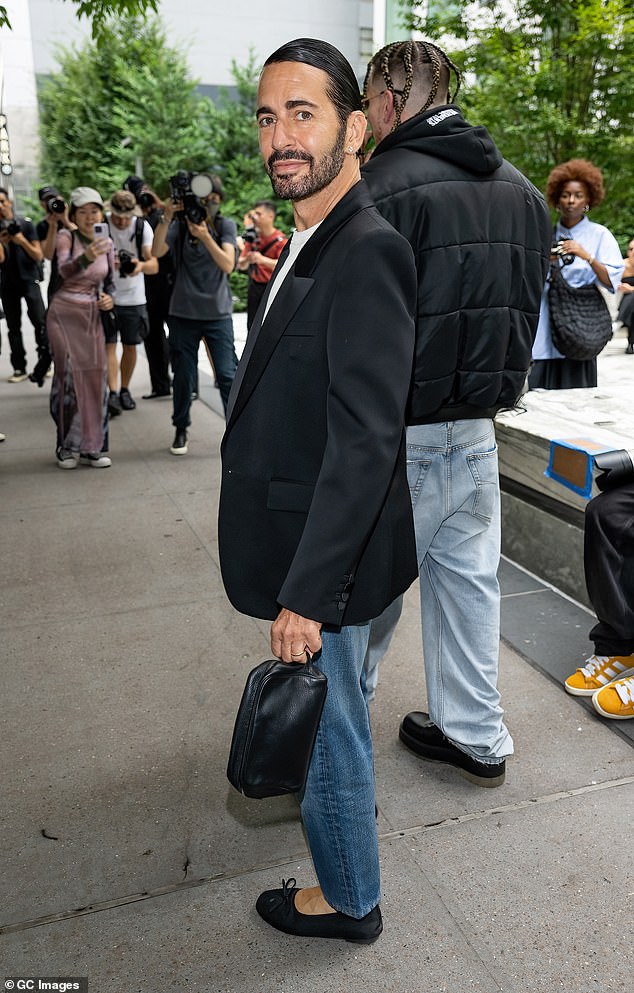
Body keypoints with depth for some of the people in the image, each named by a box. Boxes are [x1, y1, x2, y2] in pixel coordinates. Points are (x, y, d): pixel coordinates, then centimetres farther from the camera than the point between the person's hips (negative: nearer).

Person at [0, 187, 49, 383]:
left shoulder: (25, 224, -1)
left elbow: (39, 256, -3)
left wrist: (23, 241, -18)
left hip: (29, 278, -2)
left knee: (39, 320, -14)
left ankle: (44, 362, -3)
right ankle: (19, 368, 9)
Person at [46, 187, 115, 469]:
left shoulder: (107, 243, 6)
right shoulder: (66, 236, -7)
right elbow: (64, 269, -26)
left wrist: (108, 298, -6)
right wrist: (86, 257, -46)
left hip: (93, 315, 4)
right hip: (64, 313, -4)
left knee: (95, 377, 0)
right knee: (68, 376, -5)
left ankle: (90, 446, 9)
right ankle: (67, 447, 5)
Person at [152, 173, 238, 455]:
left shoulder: (225, 225, 1)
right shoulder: (178, 224, 2)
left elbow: (228, 265, -15)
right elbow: (156, 252, -14)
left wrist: (205, 237, -27)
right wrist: (166, 218, -25)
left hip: (217, 313, -1)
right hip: (183, 313, 1)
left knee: (227, 374, -8)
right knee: (183, 376, 6)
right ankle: (181, 430, 23)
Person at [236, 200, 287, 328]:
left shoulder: (280, 240, -10)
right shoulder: (253, 237, 7)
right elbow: (241, 265, 9)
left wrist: (262, 259, -39)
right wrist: (246, 260, -16)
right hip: (255, 287, 6)